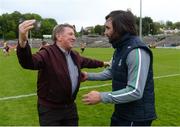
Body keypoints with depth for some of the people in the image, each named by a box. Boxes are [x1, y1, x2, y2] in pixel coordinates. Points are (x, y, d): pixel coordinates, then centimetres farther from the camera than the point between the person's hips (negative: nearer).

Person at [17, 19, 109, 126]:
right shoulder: (48, 53, -20)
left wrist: (102, 63, 40)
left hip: (70, 106, 7)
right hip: (50, 109, -7)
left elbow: (86, 61, 27)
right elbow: (29, 63, -39)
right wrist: (23, 42, -59)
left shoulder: (74, 55, 7)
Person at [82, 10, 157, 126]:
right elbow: (111, 72, 19)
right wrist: (89, 76, 11)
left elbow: (135, 92, -30)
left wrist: (101, 97, -27)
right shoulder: (120, 48, 7)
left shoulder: (136, 51, -25)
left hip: (136, 117, -9)